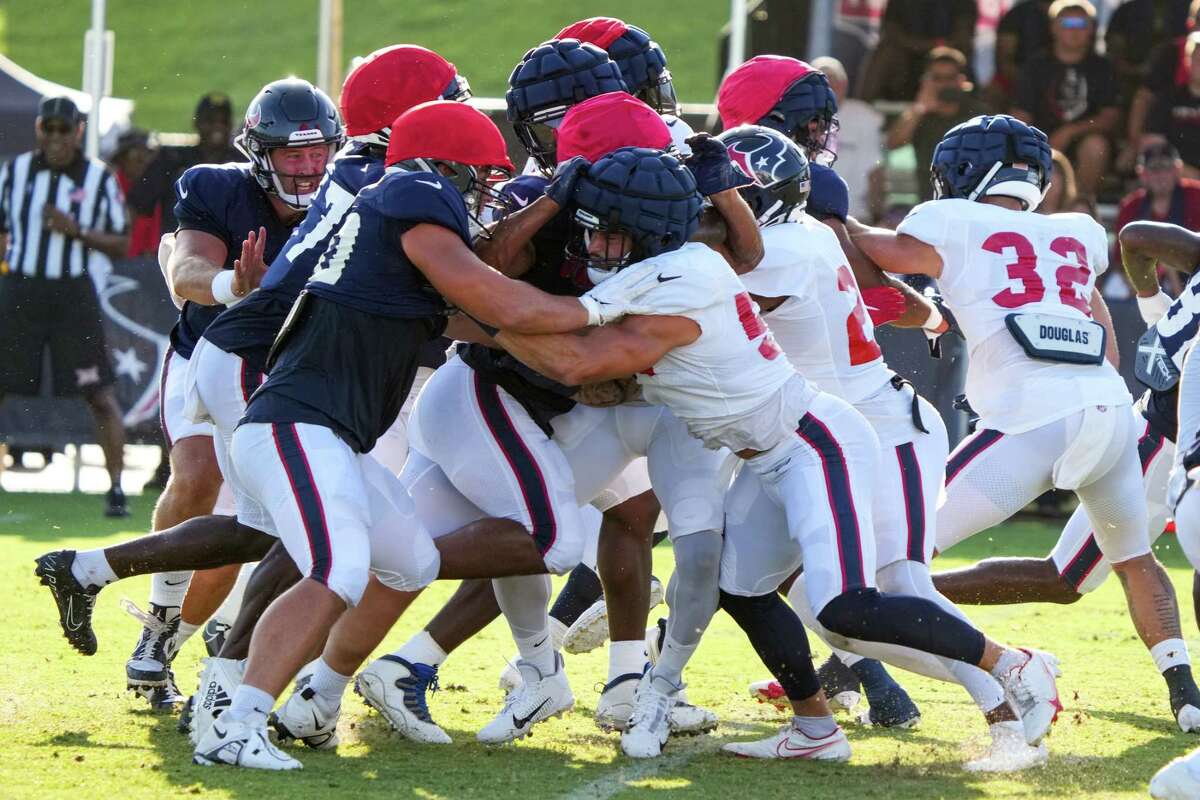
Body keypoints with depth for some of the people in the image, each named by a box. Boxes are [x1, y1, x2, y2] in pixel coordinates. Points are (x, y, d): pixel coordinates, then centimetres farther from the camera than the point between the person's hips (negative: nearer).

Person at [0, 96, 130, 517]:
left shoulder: (100, 179, 1)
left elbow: (122, 245, 1)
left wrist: (77, 230, -14)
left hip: (75, 293, -2)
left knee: (100, 395, -4)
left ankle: (116, 488, 2)